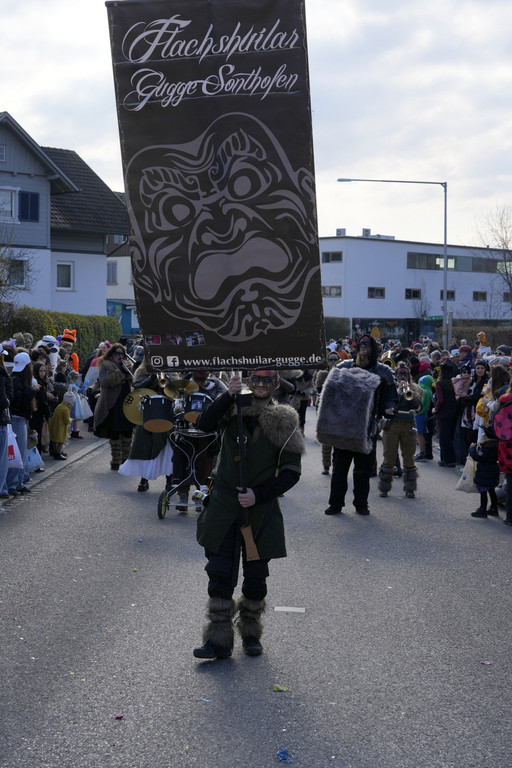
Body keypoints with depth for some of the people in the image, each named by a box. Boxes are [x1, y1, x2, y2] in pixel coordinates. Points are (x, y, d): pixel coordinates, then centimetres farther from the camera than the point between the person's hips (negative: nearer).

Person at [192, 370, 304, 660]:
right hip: (224, 505, 1)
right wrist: (229, 395, -24)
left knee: (255, 575, 10)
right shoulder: (233, 409, 3)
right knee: (220, 573, -2)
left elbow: (291, 472, -2)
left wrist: (259, 495, -11)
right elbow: (204, 424, -17)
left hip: (260, 509, 0)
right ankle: (219, 638, 4)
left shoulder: (283, 421, -1)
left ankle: (251, 633, 27)